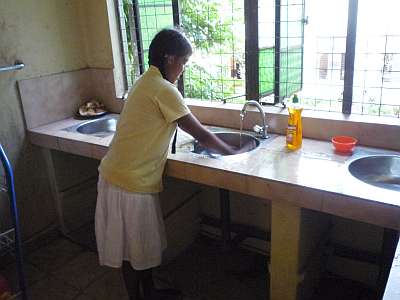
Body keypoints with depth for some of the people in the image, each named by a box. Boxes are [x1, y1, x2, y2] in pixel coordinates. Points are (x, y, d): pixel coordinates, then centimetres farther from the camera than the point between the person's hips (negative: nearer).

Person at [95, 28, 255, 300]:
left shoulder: (146, 82, 11)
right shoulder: (163, 89, -19)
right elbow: (201, 135, -15)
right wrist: (235, 152, 1)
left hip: (118, 174, 9)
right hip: (130, 184, -9)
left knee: (144, 242, 22)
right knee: (132, 249, 10)